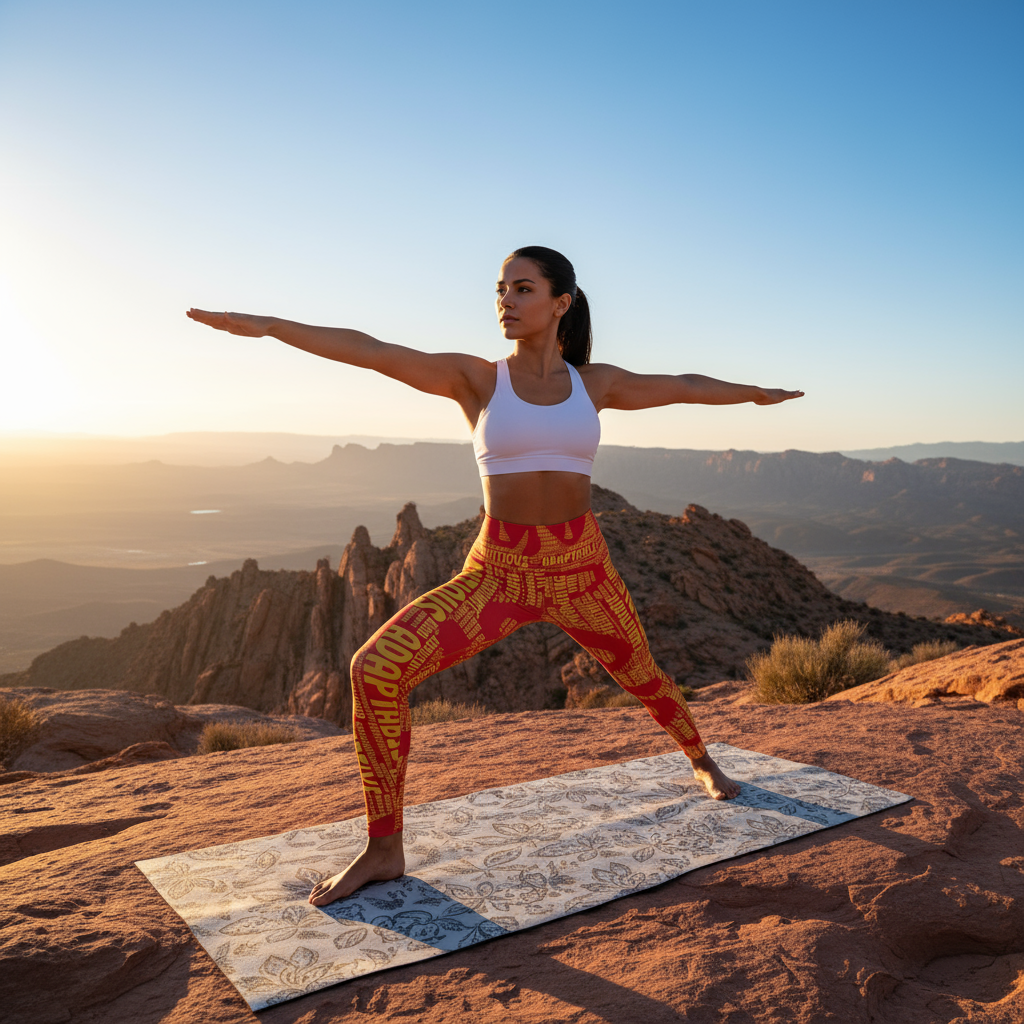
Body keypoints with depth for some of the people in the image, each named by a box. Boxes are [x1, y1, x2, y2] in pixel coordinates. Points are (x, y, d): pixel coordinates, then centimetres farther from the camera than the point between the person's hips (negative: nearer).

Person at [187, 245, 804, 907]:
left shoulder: (593, 382, 3)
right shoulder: (475, 378, -3)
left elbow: (682, 386, 17)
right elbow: (371, 351, -14)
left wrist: (756, 393, 30)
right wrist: (267, 324, -22)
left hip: (582, 571, 2)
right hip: (498, 573, -1)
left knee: (642, 677, 23)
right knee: (377, 668, -21)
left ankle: (701, 760, 58)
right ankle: (384, 851, -5)